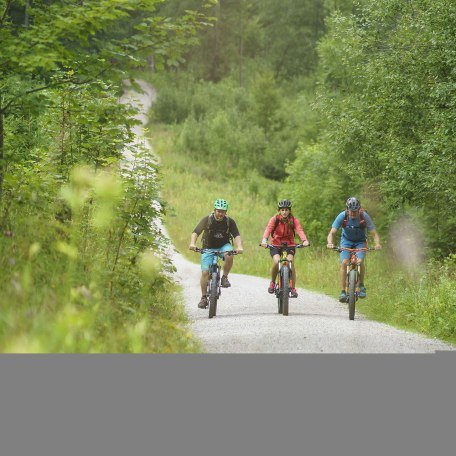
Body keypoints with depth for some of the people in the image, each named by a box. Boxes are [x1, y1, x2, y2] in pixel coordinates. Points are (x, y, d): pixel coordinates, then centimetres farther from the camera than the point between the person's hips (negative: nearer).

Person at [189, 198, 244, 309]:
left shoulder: (229, 221, -12)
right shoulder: (207, 220, -16)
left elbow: (236, 235, -21)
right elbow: (196, 232, -25)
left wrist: (239, 247, -41)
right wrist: (192, 243, -44)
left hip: (224, 246, 0)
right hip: (208, 248, 0)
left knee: (229, 255, -34)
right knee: (205, 272, -11)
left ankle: (225, 278, -13)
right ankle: (203, 298, 2)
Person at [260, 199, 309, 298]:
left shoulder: (294, 220, -8)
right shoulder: (274, 219, -10)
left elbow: (299, 230, -24)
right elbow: (268, 229, -25)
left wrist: (304, 241, -44)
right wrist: (264, 240, -45)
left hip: (289, 245, 0)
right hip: (275, 245, 0)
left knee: (290, 261, -24)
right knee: (276, 262, -26)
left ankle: (293, 288, -13)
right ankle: (272, 282, 1)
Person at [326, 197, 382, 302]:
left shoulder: (364, 216, -25)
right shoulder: (342, 216, -24)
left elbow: (374, 233, -24)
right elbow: (332, 233, -25)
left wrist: (377, 244, -45)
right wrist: (330, 243, -46)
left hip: (360, 242, -1)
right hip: (346, 241, 1)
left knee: (360, 261, -25)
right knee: (344, 263, -21)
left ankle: (361, 285, -1)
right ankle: (343, 291, -15)